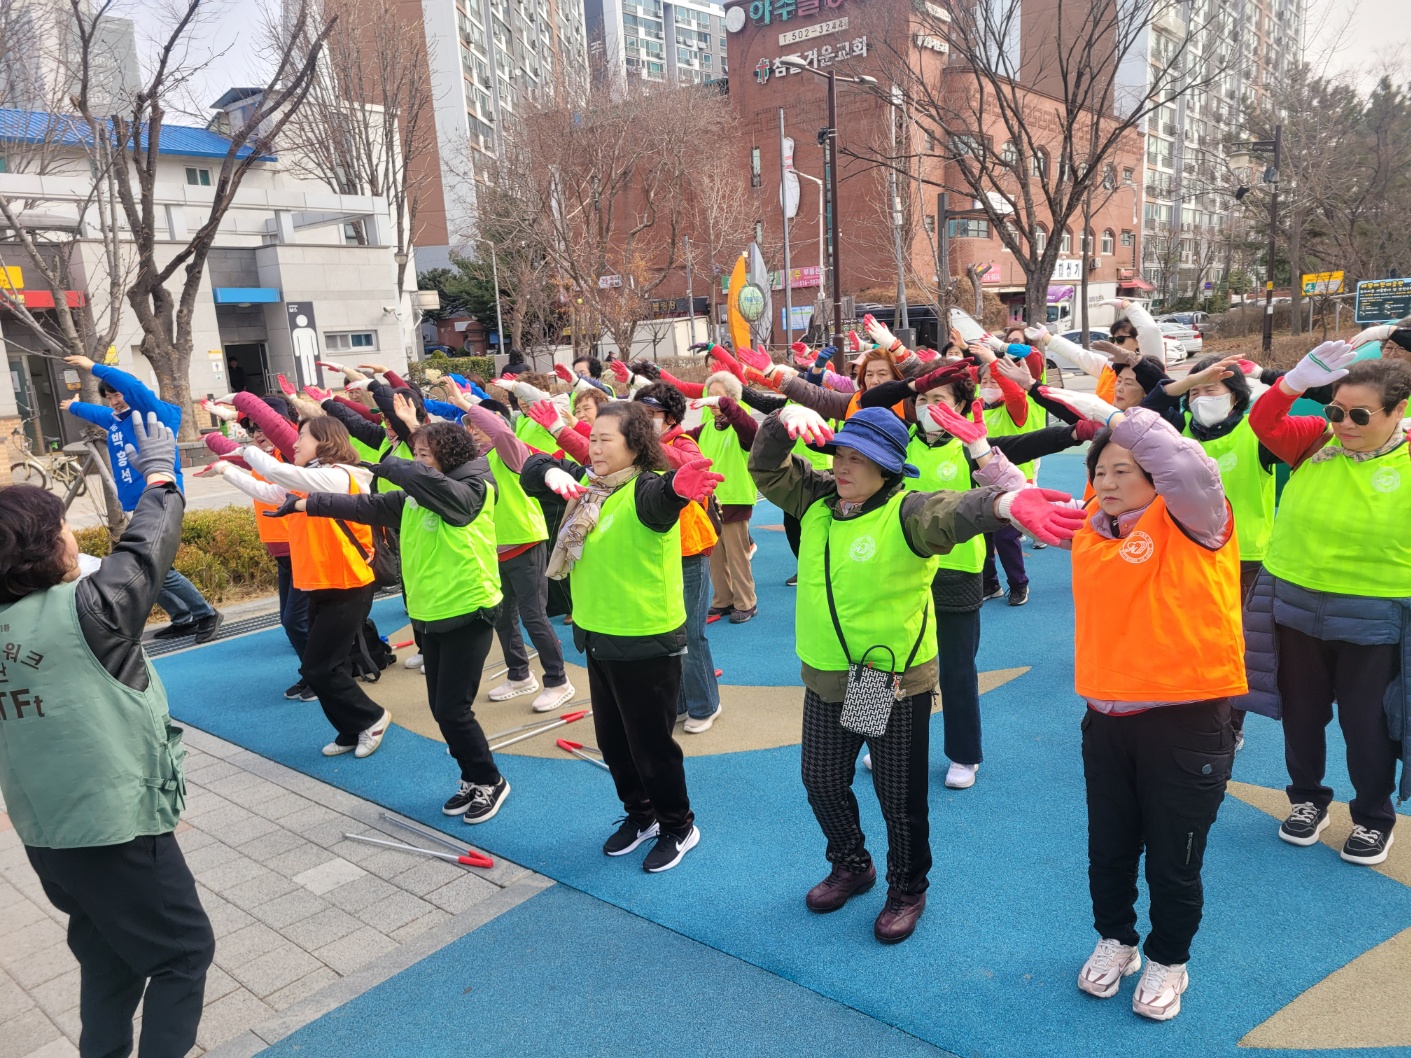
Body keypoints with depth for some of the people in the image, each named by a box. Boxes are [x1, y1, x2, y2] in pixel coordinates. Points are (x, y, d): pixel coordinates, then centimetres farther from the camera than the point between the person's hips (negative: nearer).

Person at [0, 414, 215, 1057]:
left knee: (108, 959, 25)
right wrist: (159, 476, 5)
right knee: (183, 952, 12)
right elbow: (144, 552, -10)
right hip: (117, 832, -8)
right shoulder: (81, 611, -22)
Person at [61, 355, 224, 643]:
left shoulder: (152, 414, -7)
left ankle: (207, 615, 0)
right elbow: (94, 412, 38)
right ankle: (184, 619, 18)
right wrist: (72, 407, 57)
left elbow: (135, 387, -26)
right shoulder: (114, 419, 15)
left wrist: (94, 368, -23)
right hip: (136, 507, 9)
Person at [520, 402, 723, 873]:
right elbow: (532, 468, 4)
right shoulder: (587, 482, 3)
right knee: (612, 739, 21)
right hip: (598, 636, 8)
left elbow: (659, 495, -44)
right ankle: (639, 814, 43)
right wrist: (552, 472, -20)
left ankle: (678, 826, 30)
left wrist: (678, 485, -69)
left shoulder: (644, 490, -21)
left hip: (646, 643, -8)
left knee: (650, 742, 7)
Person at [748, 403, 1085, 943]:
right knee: (822, 782, 21)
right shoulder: (816, 501, 1)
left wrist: (1005, 502, -61)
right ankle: (851, 866, 47)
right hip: (825, 682, 6)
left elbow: (954, 511, -38)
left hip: (896, 684, -6)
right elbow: (767, 468, -1)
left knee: (900, 797, 12)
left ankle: (907, 890, 36)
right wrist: (786, 419, -23)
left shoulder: (907, 513, -18)